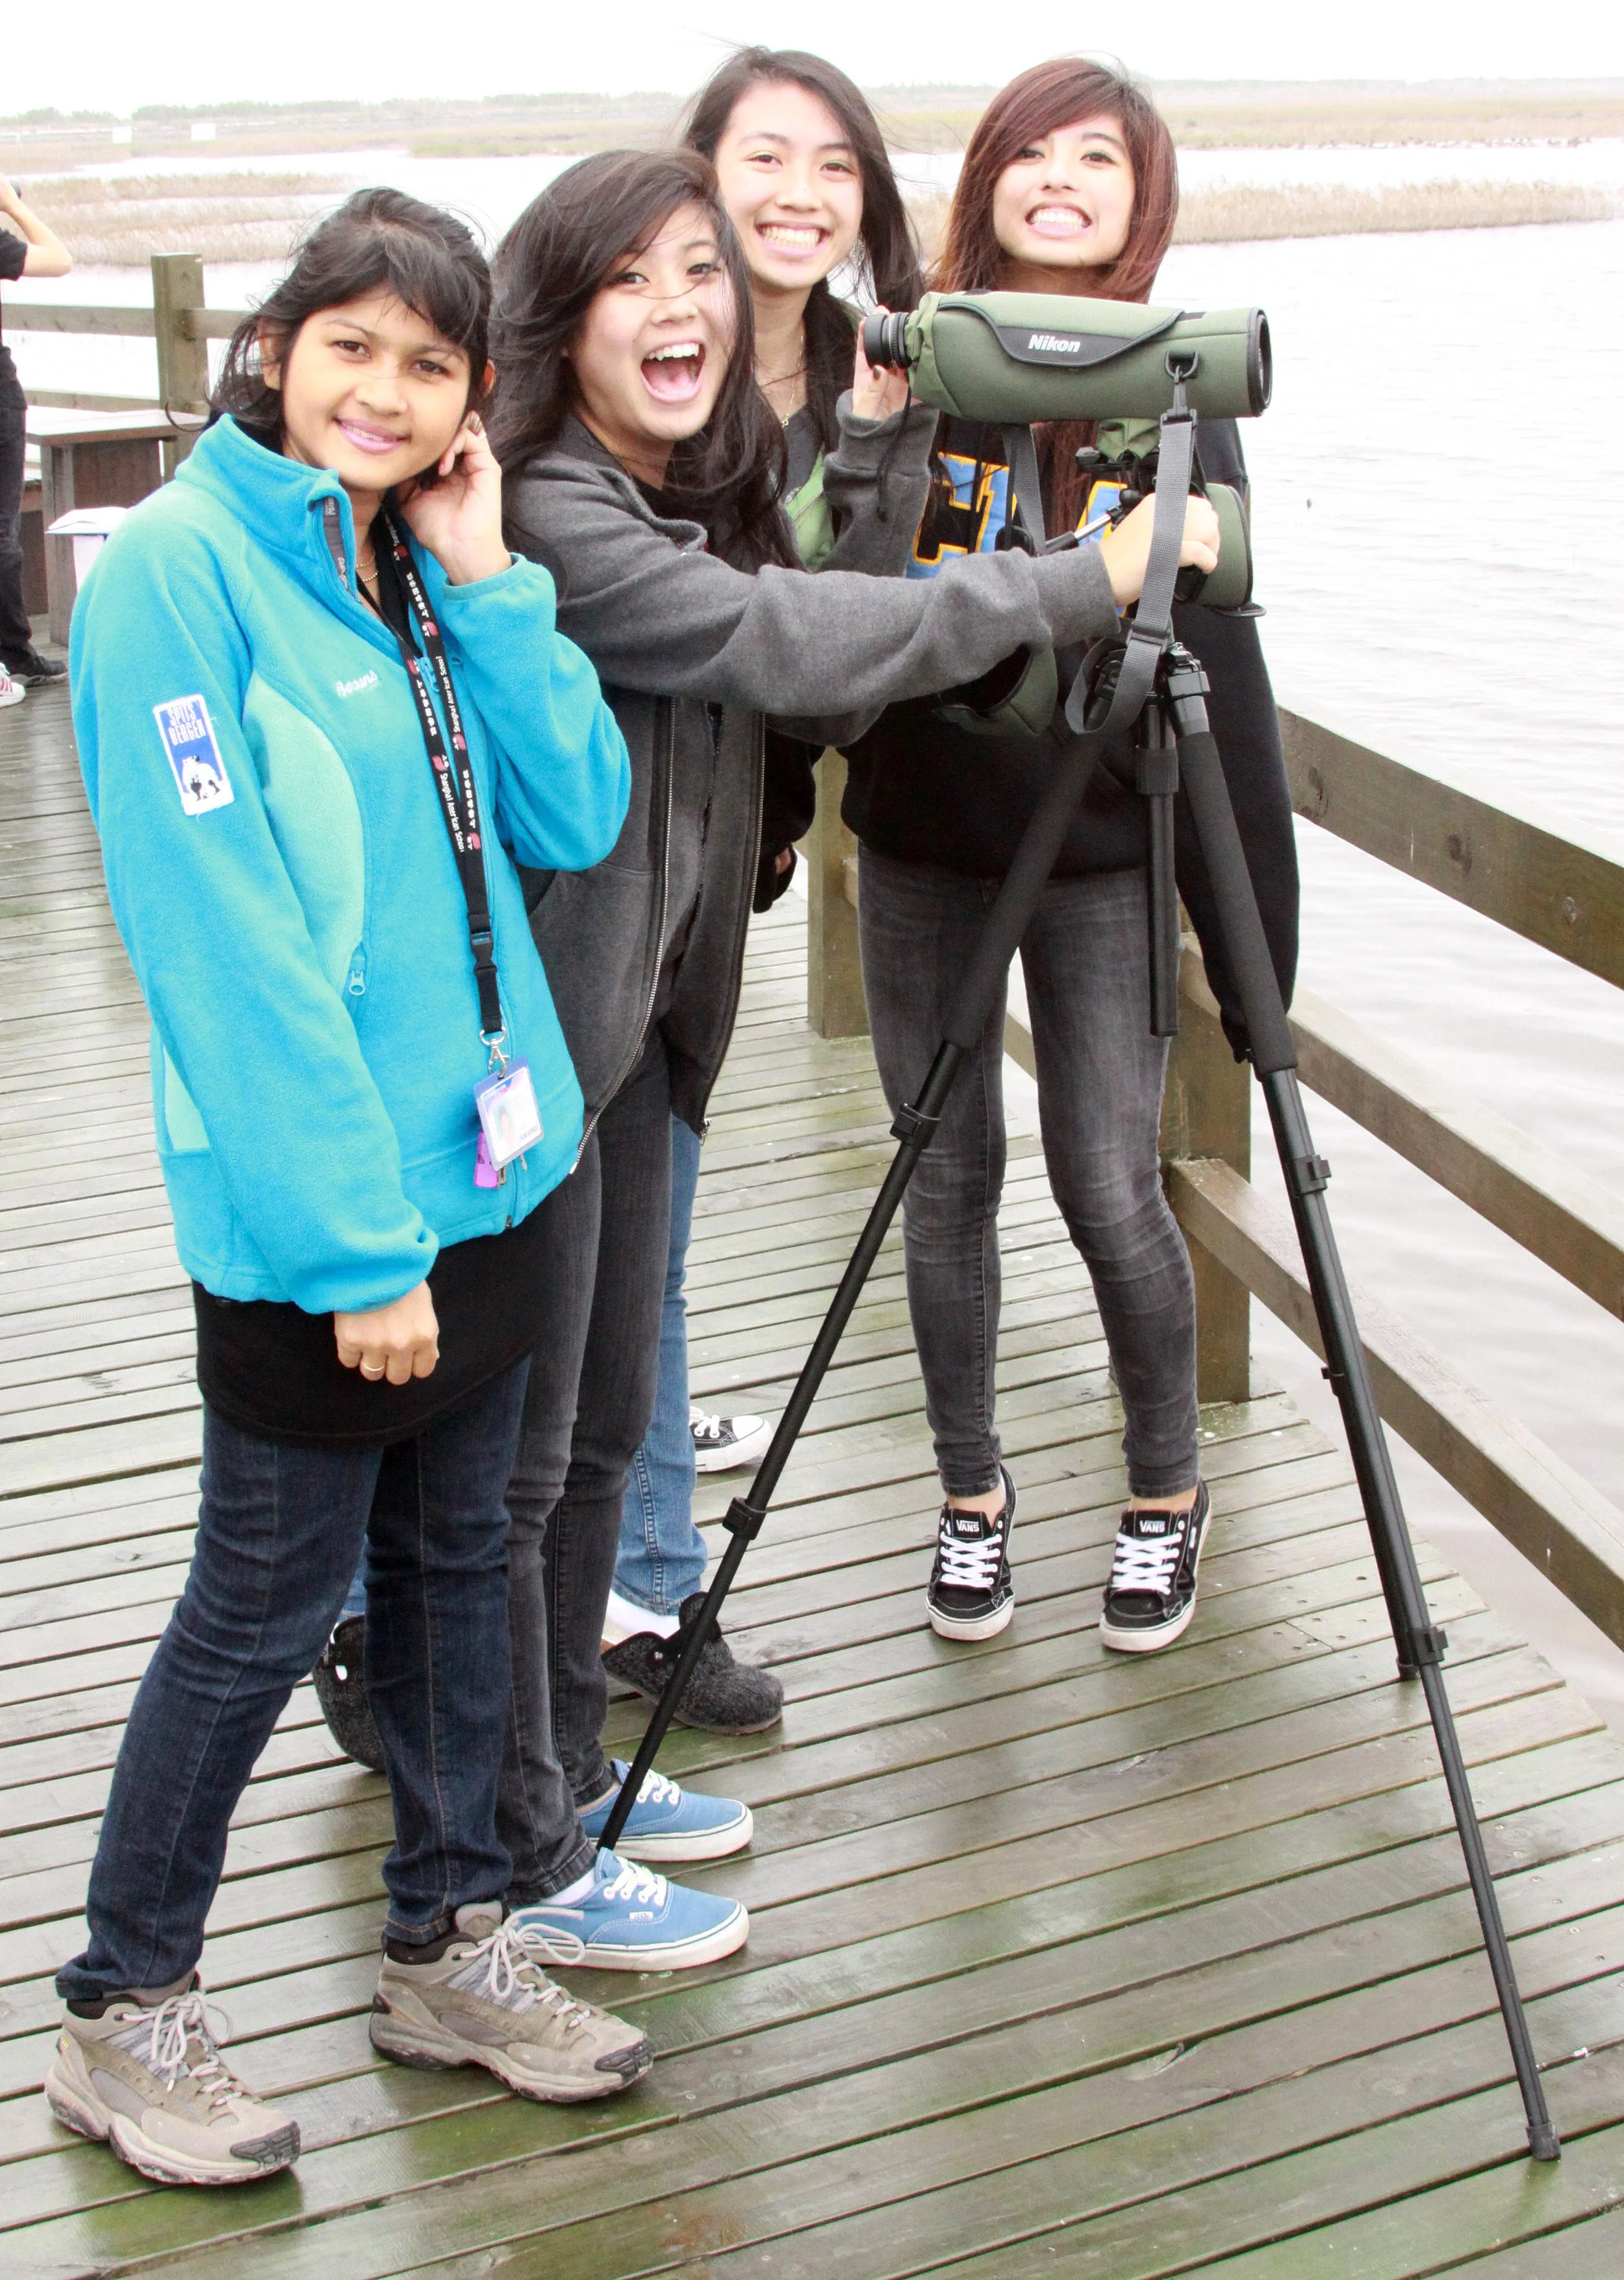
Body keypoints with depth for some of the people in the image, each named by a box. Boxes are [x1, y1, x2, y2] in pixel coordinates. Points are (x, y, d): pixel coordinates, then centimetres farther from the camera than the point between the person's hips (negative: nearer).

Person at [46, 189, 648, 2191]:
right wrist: (356, 1242, -21)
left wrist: (487, 581, -5)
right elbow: (223, 934, -20)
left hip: (493, 1166, 7)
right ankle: (121, 2017, 21)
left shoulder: (420, 571, 9)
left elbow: (576, 821, 5)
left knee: (453, 1551, 17)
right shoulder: (179, 563, -14)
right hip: (302, 1218, -7)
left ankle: (447, 1943, 33)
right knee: (267, 1602, 3)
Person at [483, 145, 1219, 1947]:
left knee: (601, 1430, 19)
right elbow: (775, 644, -27)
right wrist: (1082, 582, -22)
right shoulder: (540, 515, -21)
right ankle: (515, 1863, 17)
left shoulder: (705, 497, 9)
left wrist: (878, 453, -5)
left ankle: (569, 1770, 35)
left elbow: (830, 693, 3)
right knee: (509, 1459, 3)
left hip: (636, 1023, 9)